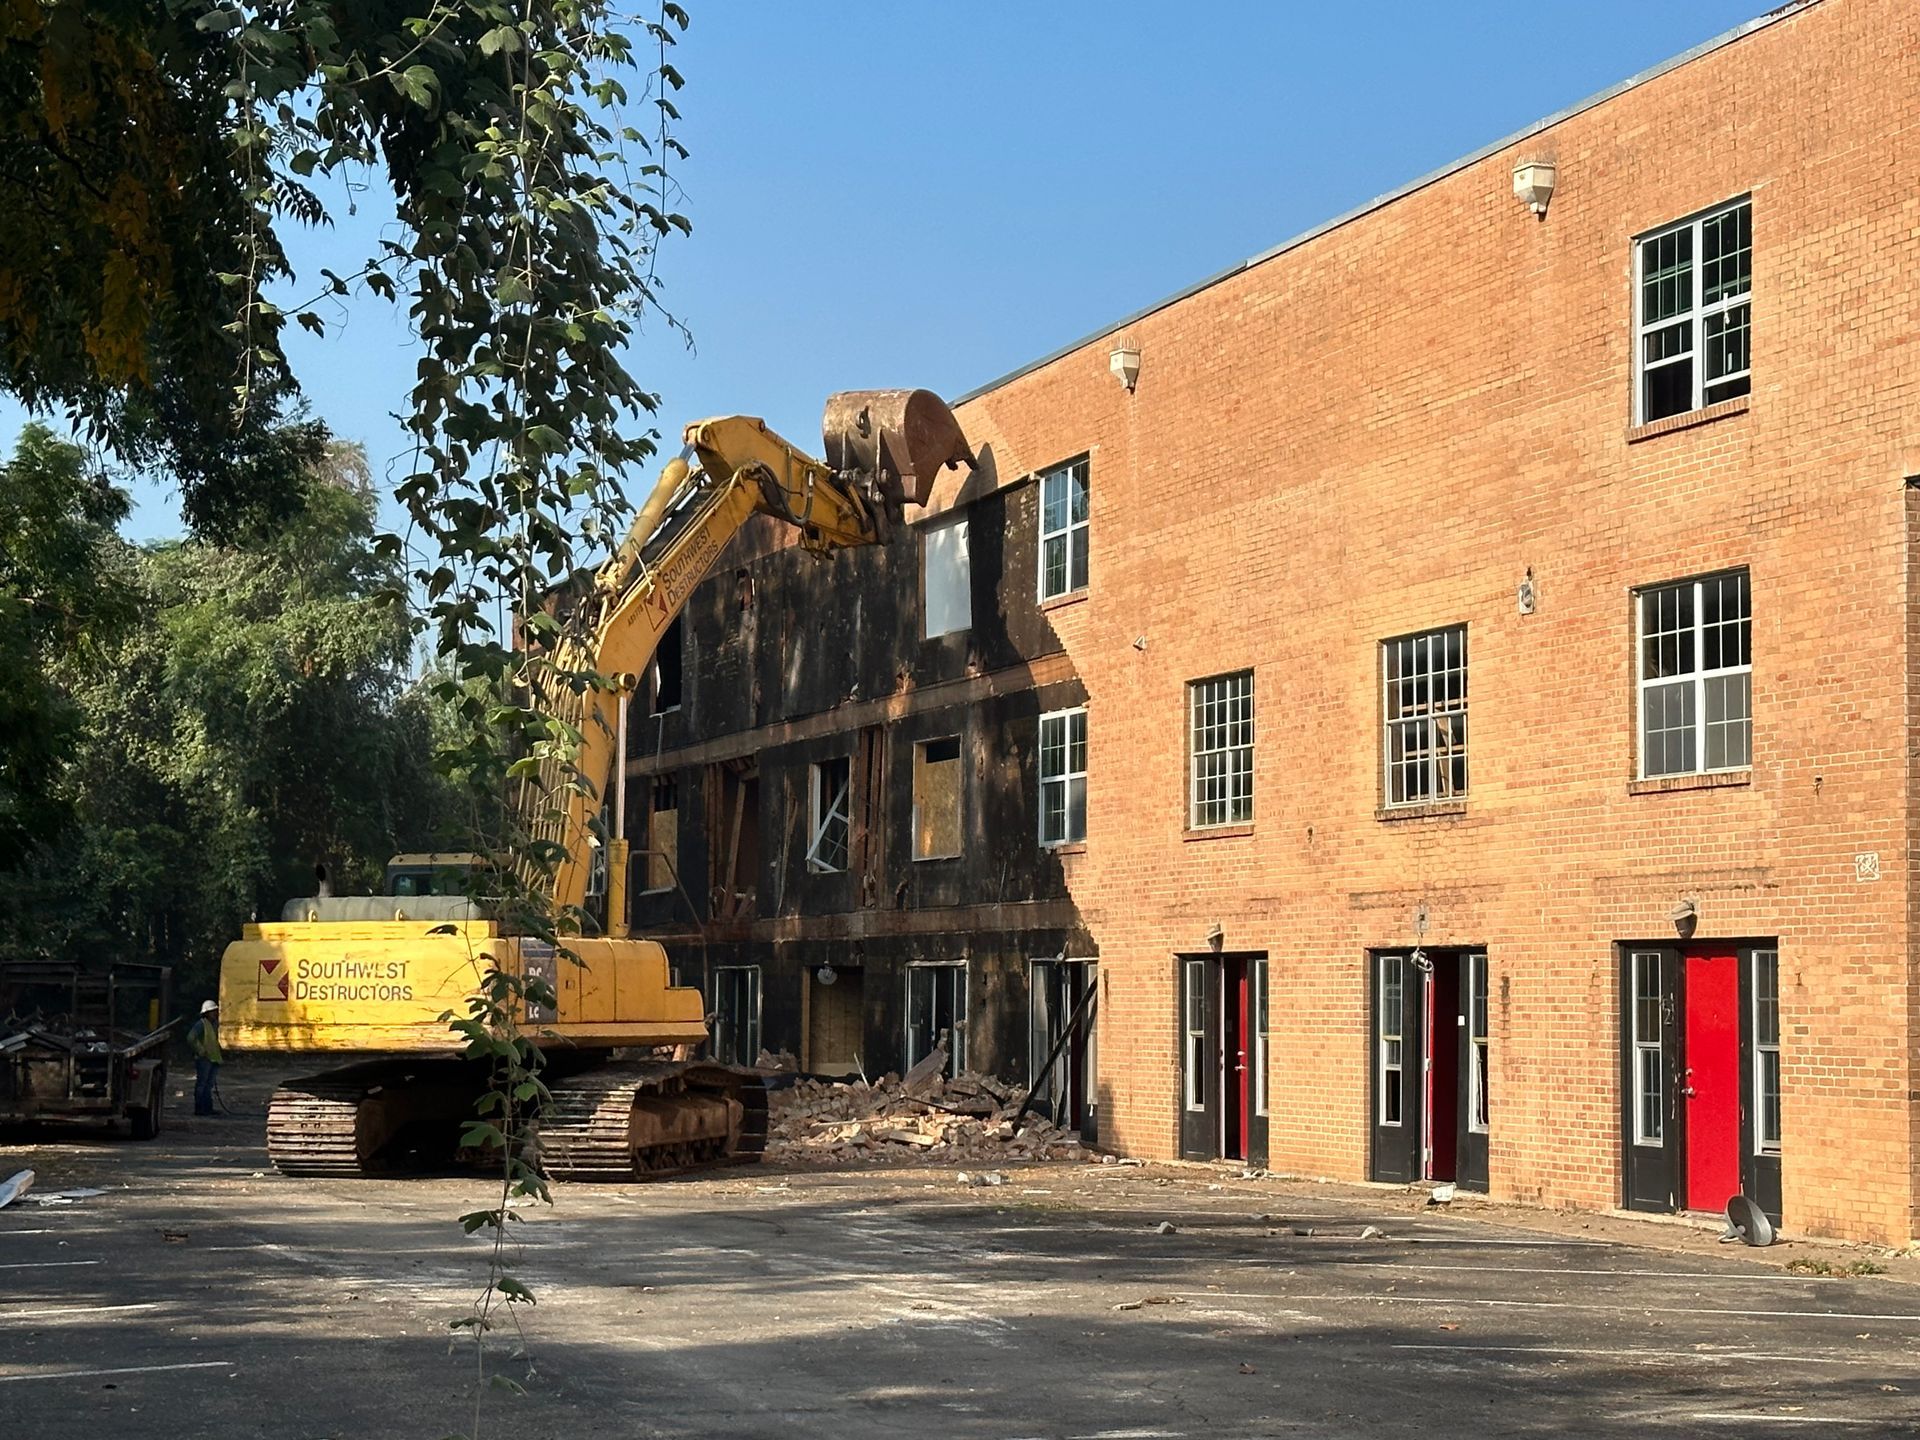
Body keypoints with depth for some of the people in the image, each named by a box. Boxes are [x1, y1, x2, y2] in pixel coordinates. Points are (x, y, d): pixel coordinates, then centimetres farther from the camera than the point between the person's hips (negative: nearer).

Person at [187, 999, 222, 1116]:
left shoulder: (215, 1024, 15)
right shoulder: (201, 1024, -10)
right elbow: (191, 1038, -20)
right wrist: (200, 1051, -17)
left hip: (214, 1058, 8)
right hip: (204, 1059, -8)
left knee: (209, 1085, 11)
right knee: (201, 1084, -5)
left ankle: (208, 1108, 16)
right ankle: (199, 1109, -3)